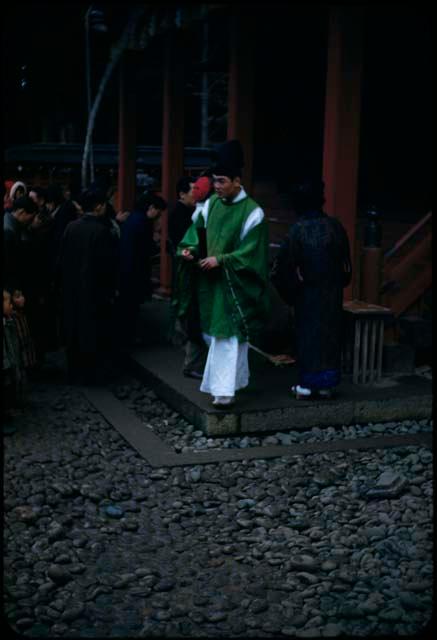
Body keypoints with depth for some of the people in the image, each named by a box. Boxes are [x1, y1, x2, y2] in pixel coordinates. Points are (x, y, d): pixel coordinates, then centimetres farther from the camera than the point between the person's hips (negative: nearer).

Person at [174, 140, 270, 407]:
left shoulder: (252, 212, -13)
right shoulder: (211, 204, 5)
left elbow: (250, 252, -14)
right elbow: (197, 232, 10)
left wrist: (220, 260, -22)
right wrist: (189, 248, -11)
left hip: (234, 284, -6)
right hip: (209, 280, 6)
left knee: (229, 335, -8)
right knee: (214, 332, 15)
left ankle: (226, 389, -6)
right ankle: (232, 378, 32)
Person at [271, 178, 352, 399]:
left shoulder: (298, 229, -13)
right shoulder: (335, 226, -3)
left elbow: (284, 265, -9)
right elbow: (346, 262, 5)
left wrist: (288, 289, 6)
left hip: (307, 293, -3)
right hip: (332, 292, 3)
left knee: (308, 334, 6)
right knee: (330, 332, 11)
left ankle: (307, 384, 8)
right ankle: (327, 384, 15)